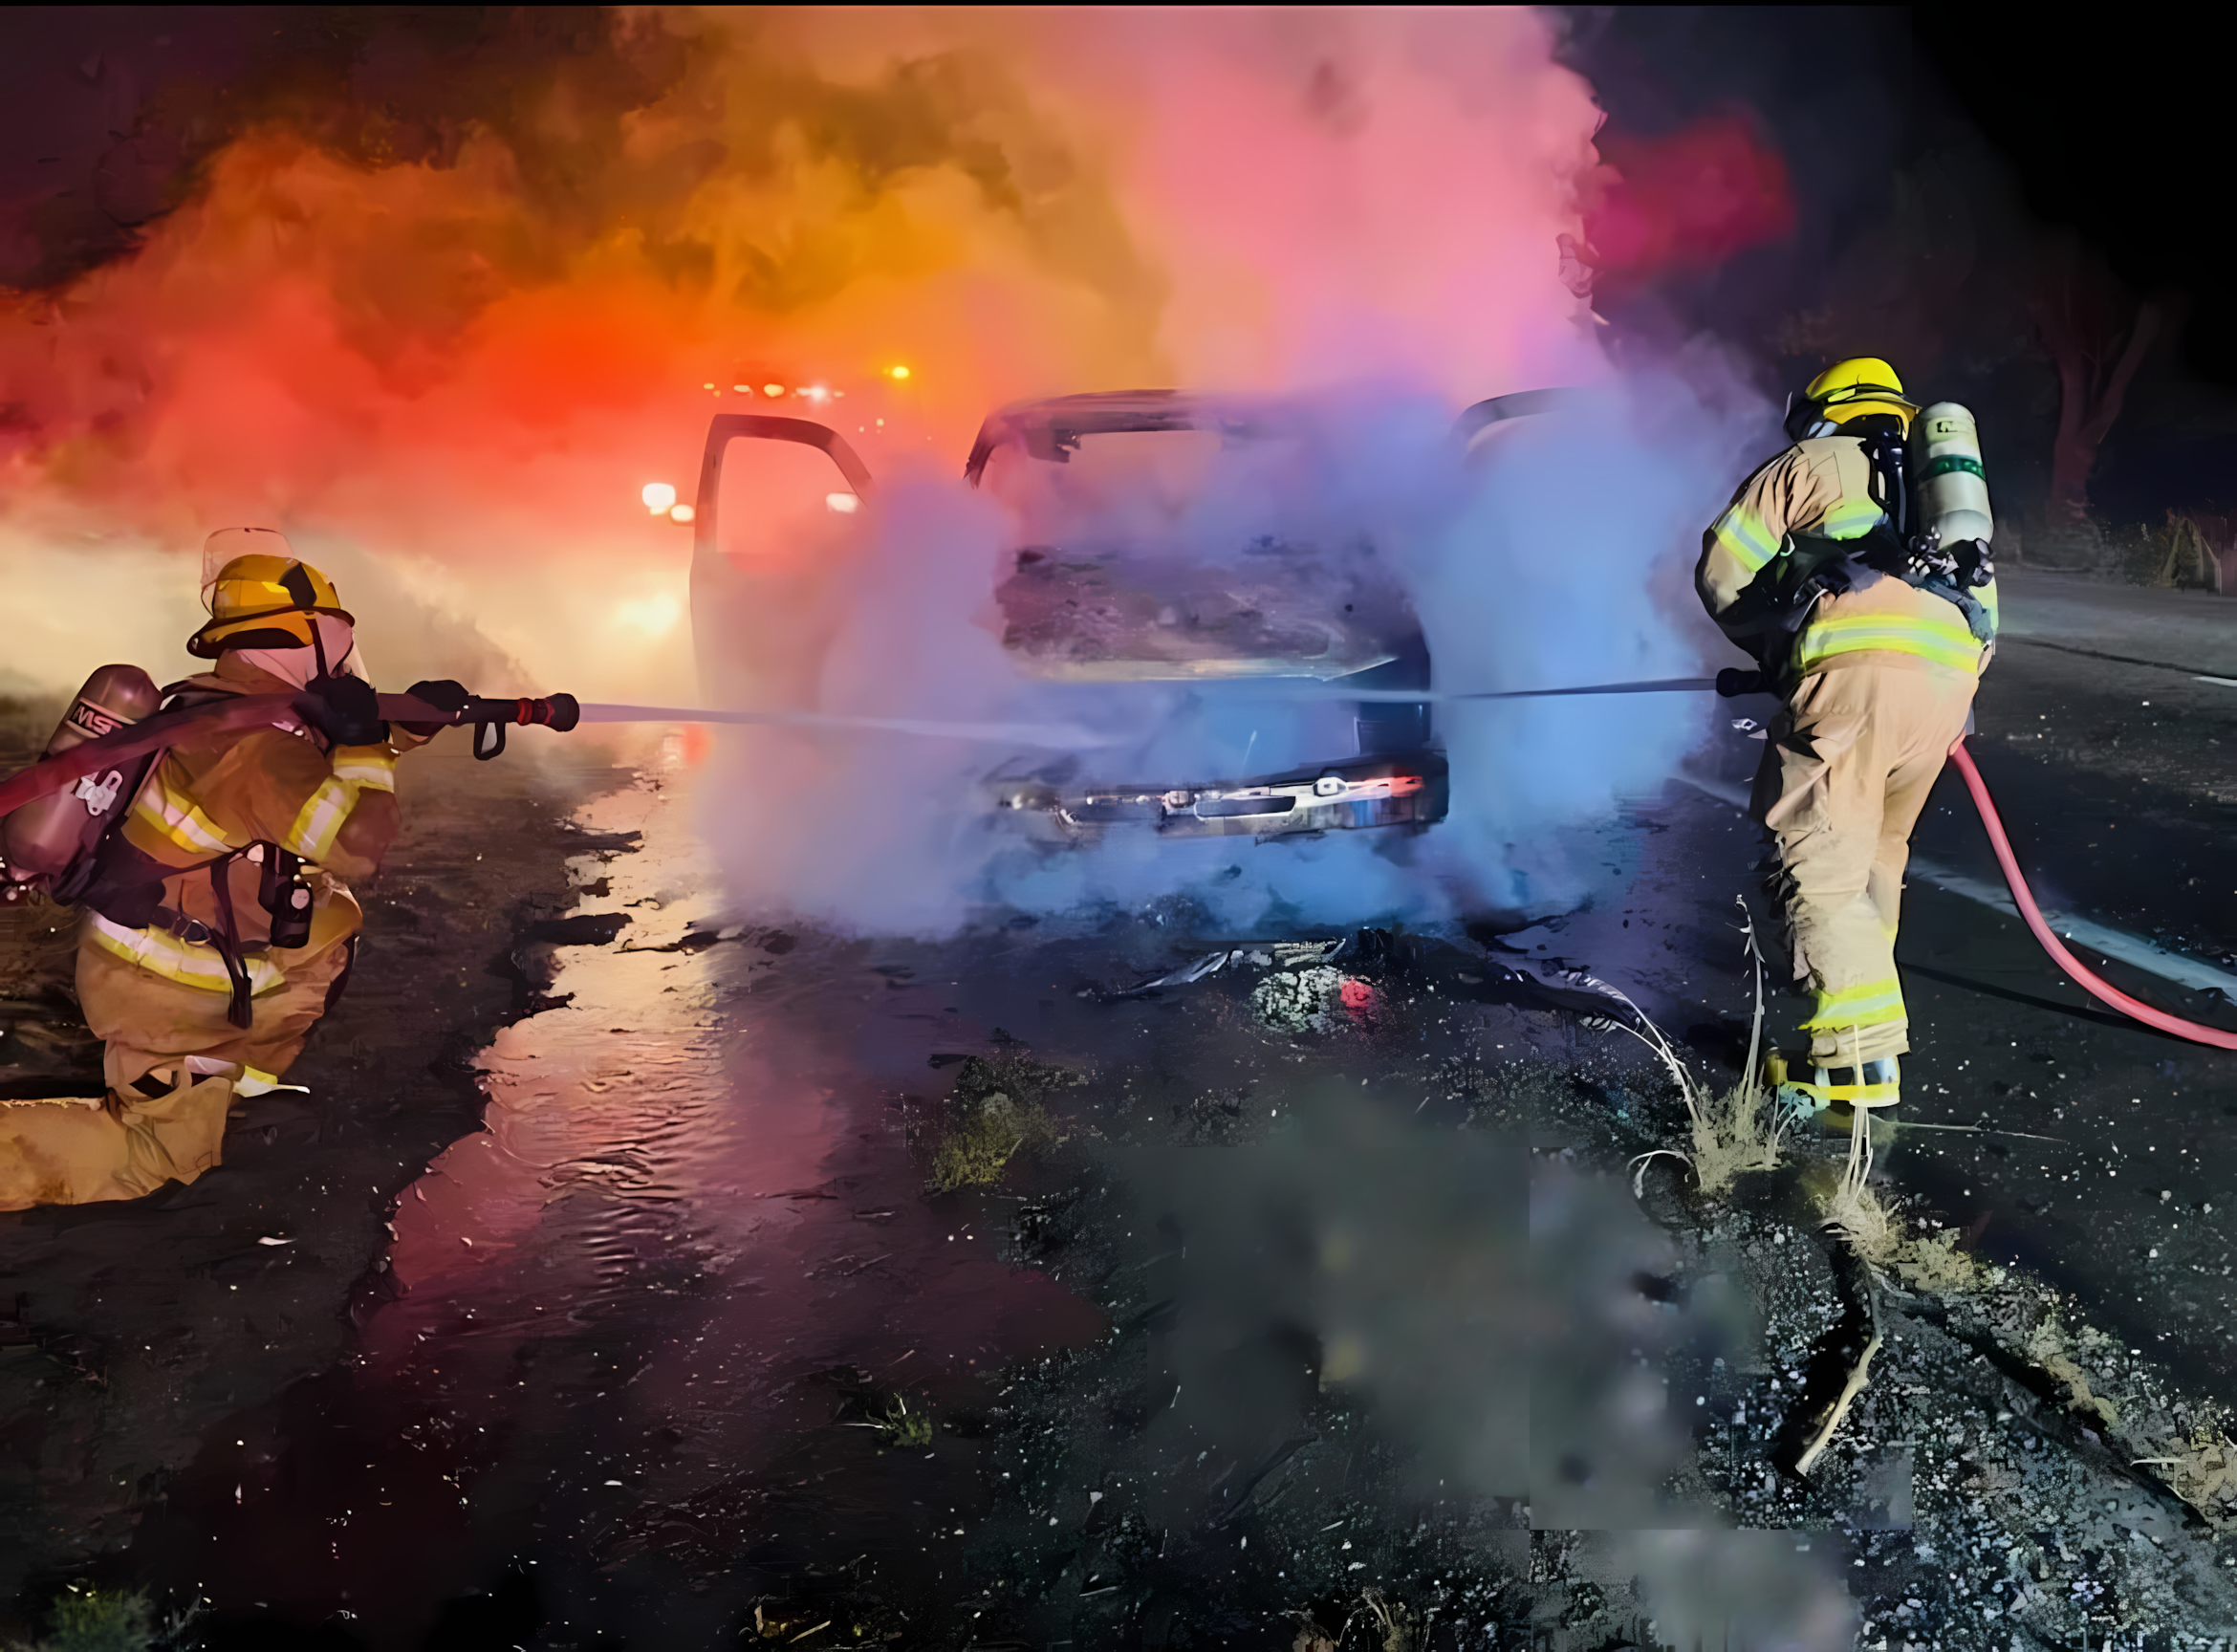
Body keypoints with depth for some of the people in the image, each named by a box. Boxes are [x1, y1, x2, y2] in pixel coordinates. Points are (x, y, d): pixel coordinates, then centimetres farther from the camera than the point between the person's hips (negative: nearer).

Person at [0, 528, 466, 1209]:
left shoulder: (220, 703, 3)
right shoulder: (260, 744, -27)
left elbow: (326, 763, 18)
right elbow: (358, 844, -31)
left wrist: (410, 725, 8)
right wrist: (362, 740, -23)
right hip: (156, 988, -9)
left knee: (331, 922, 20)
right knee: (162, 1158, 3)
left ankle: (236, 1072, 26)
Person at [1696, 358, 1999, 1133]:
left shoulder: (1811, 463, 19)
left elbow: (1722, 569, 11)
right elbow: (1985, 607, 29)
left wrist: (1771, 648, 24)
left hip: (1859, 662, -7)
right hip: (1951, 674, 7)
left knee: (1822, 860, -9)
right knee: (1877, 852, 22)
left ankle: (1859, 1056, -18)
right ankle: (1858, 993, 31)